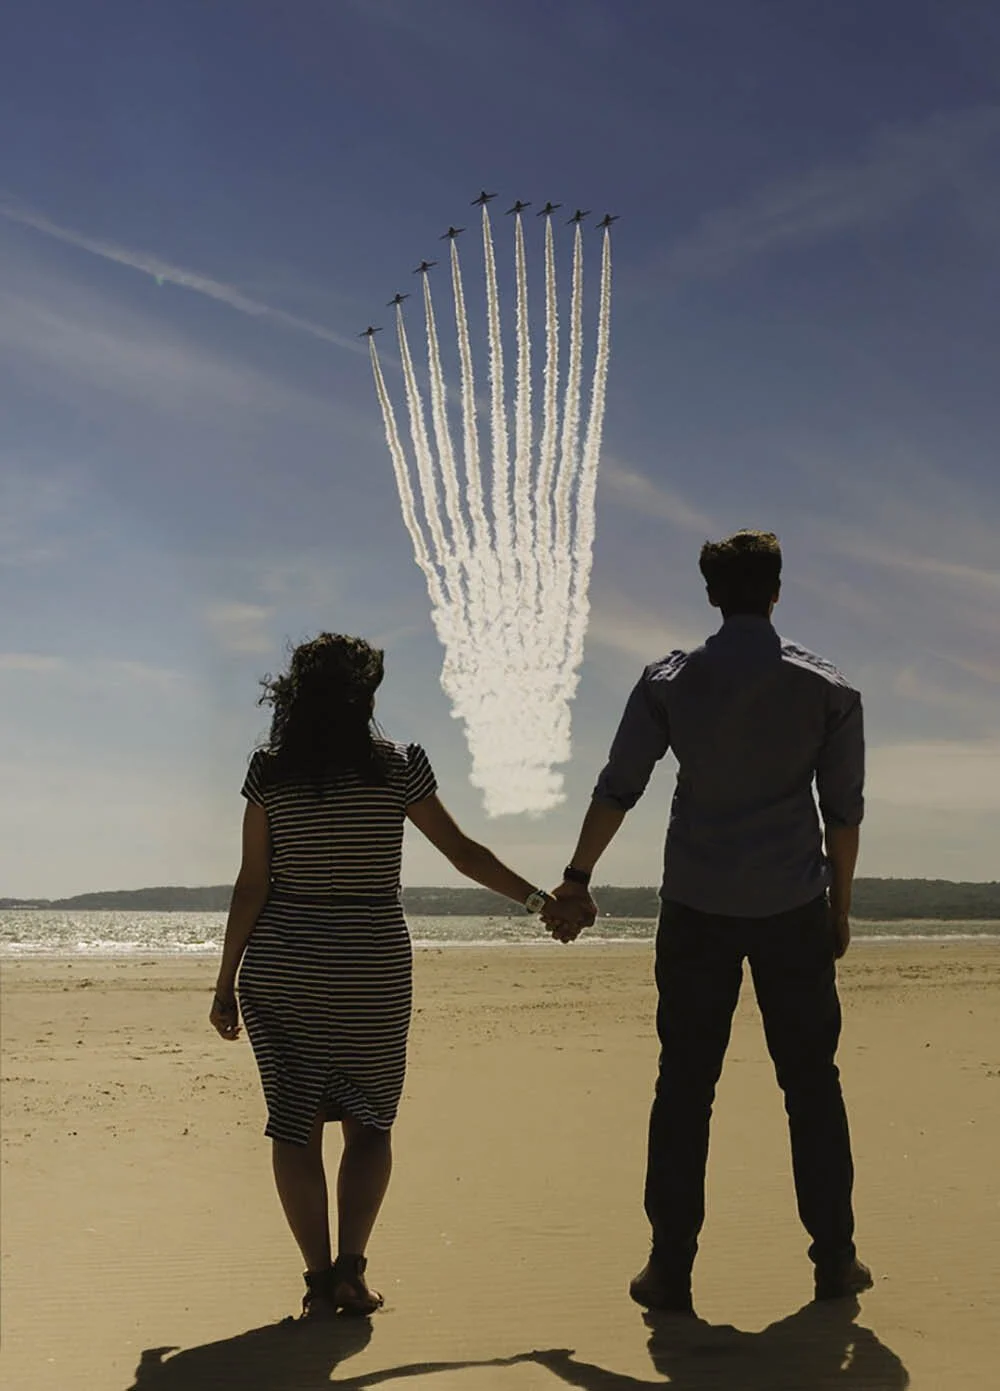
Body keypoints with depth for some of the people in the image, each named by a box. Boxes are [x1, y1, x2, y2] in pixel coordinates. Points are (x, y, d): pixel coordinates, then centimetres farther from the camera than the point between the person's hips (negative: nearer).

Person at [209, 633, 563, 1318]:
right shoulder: (396, 766, -3)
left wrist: (227, 983, 4)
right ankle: (350, 1266, 0)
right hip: (370, 968, -1)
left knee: (296, 1123, 7)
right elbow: (462, 851, 2)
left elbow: (252, 885, -2)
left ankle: (319, 1275, 4)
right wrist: (537, 898, 13)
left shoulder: (270, 772, -1)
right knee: (370, 1122, 12)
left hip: (280, 969, 1)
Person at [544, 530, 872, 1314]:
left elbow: (616, 791, 1)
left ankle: (672, 1271, 5)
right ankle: (834, 1259, 16)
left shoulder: (670, 684, -1)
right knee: (811, 1083, 10)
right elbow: (844, 811, 1)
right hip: (793, 908, 0)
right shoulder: (827, 689, -1)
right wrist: (840, 906, 12)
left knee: (684, 1087, 4)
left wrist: (577, 880, 11)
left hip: (698, 910, 0)